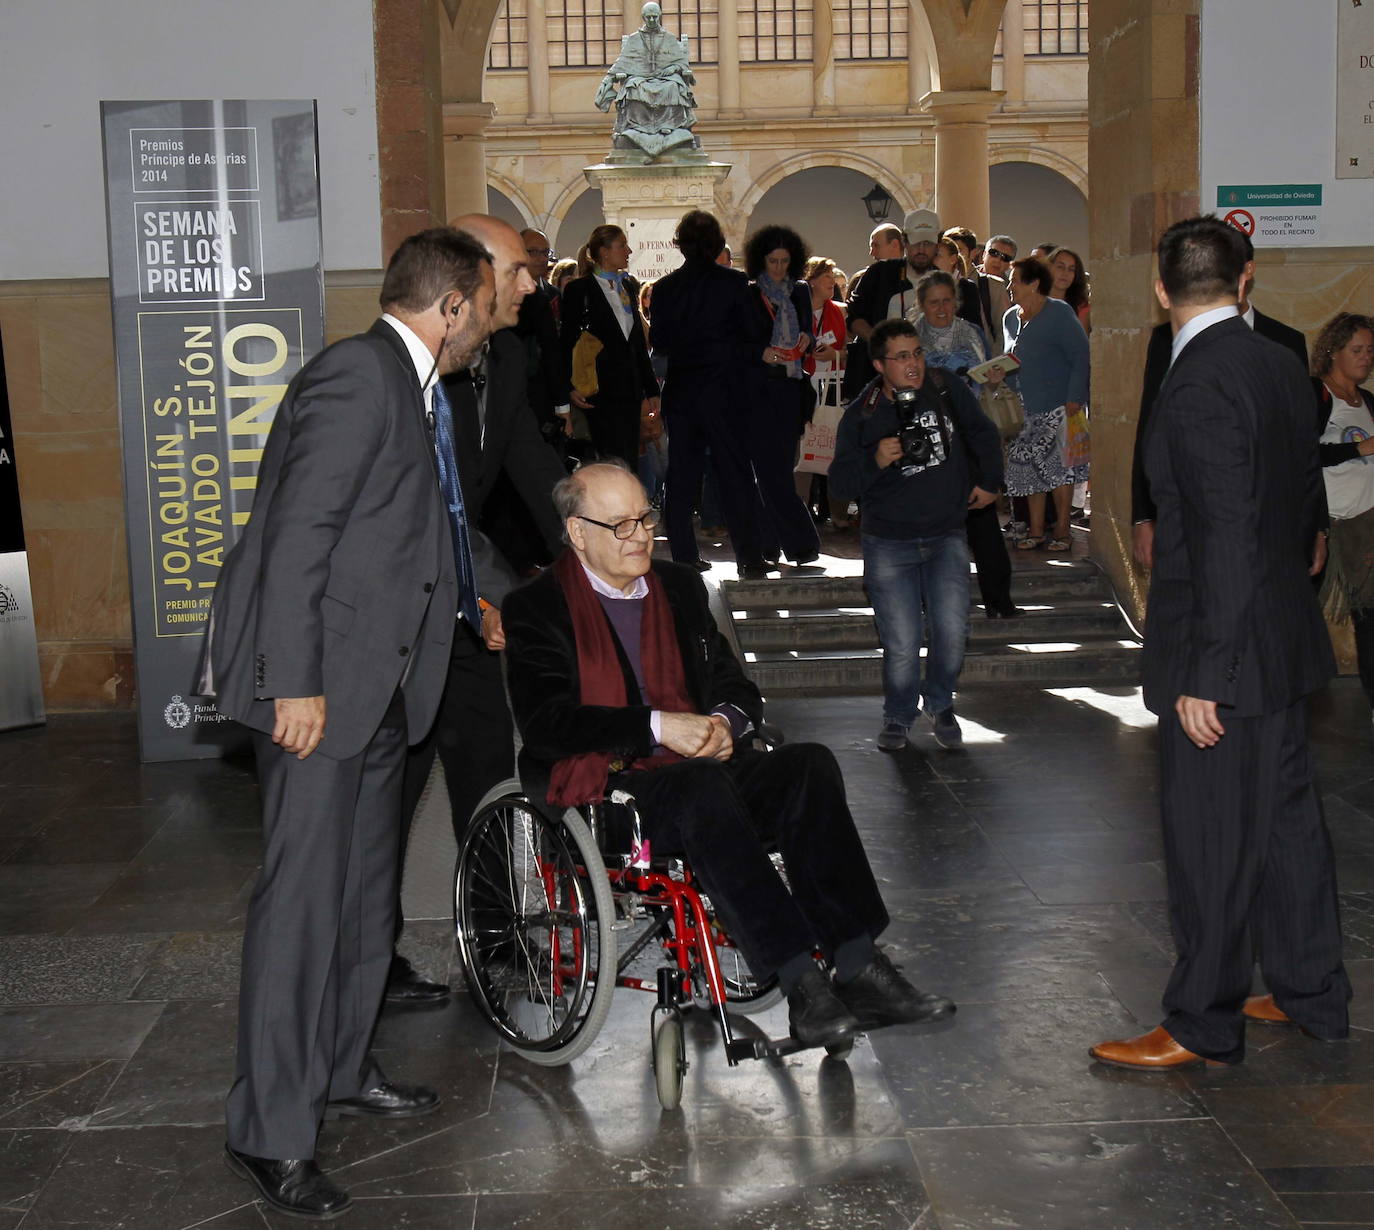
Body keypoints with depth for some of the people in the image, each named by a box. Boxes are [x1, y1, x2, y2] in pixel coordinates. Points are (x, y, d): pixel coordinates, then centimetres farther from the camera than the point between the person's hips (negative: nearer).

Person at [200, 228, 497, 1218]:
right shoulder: (360, 375, -15)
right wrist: (295, 683, -23)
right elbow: (297, 533, -20)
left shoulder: (410, 388, 16)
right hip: (319, 683, -10)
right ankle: (269, 1133, 1)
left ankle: (341, 1070, 32)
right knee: (304, 898, -7)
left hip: (374, 686, 10)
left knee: (366, 894, 17)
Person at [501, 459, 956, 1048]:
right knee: (702, 789, -37)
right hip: (604, 785, -5)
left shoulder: (680, 587, 19)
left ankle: (858, 969, -29)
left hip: (699, 765, 6)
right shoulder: (538, 608, 1)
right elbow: (544, 723, -12)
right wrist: (658, 726, -19)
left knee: (810, 763, -22)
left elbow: (735, 685, 20)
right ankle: (801, 986, -38)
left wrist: (726, 720, -6)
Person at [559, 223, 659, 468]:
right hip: (600, 390, -6)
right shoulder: (579, 289, -3)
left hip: (630, 389, 6)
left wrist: (651, 390, 16)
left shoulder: (629, 286, 16)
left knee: (629, 462, 4)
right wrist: (571, 388, -16)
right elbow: (568, 342, -5)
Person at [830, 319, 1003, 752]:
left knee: (951, 630, -12)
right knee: (901, 644, -4)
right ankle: (898, 716, 22)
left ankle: (940, 704, 17)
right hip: (889, 545, -1)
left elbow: (982, 433, 16)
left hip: (947, 537, 1)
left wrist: (989, 481, 16)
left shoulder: (948, 392, -2)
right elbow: (840, 483, -8)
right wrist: (875, 460, -23)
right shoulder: (861, 416, -6)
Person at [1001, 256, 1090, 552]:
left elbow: (1081, 357, -10)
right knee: (1030, 468, 4)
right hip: (1025, 408, 6)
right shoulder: (1011, 318, 13)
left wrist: (1074, 398, -18)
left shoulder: (1059, 313, -7)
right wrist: (1000, 370, 3)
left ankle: (1062, 531, 4)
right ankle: (1036, 531, 11)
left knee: (1058, 467, -5)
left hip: (1058, 406, -6)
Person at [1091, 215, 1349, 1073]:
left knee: (1210, 840, 2)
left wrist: (1205, 674, -21)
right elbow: (1307, 495, 15)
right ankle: (1314, 994, 33)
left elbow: (1225, 540, -24)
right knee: (1286, 816, 19)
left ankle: (1204, 1027, 15)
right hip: (1283, 639, 9)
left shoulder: (1200, 385, -21)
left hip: (1226, 650, -9)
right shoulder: (1280, 366, 6)